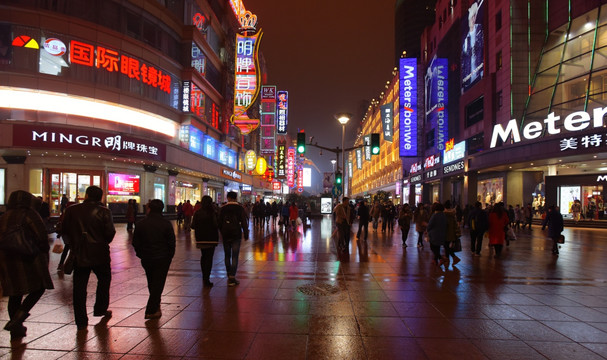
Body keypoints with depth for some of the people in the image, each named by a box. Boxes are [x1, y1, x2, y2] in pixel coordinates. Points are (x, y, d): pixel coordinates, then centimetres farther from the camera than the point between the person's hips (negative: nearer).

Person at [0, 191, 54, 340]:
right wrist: (44, 252, 4)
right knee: (38, 288, 5)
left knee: (15, 295, 14)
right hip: (27, 259, -7)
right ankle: (18, 318, -11)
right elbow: (42, 236, -10)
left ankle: (16, 330, 21)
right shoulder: (29, 215, -5)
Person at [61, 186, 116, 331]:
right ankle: (100, 309, 27)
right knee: (104, 279, 21)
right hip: (99, 254, -1)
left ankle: (81, 321, 11)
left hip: (79, 254, 2)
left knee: (79, 287, 8)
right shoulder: (104, 212, -10)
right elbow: (110, 233, -11)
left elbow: (64, 231, 4)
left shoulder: (72, 210, -3)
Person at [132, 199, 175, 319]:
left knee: (151, 283, 21)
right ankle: (151, 311, 1)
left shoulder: (140, 224, -4)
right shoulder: (166, 224, -10)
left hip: (146, 259, 3)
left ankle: (155, 304, 36)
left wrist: (141, 255, 14)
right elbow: (171, 243, -8)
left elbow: (135, 243, 0)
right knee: (158, 283, 3)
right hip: (162, 259, -3)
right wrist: (169, 256, 5)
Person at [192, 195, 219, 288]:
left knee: (203, 256, 21)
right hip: (211, 238, -4)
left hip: (200, 238, 4)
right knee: (209, 258, 0)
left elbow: (193, 226, -2)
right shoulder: (213, 213, -13)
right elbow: (217, 225, -14)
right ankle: (206, 280, -5)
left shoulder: (197, 213, -3)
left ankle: (204, 277, 32)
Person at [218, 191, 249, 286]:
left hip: (225, 235, 2)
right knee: (234, 256, -3)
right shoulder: (240, 208, -2)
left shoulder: (223, 208, 3)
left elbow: (220, 222, 7)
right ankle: (232, 278, -8)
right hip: (236, 235, -2)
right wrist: (246, 235, 2)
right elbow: (244, 222, -4)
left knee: (227, 256, 14)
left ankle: (229, 276, 22)